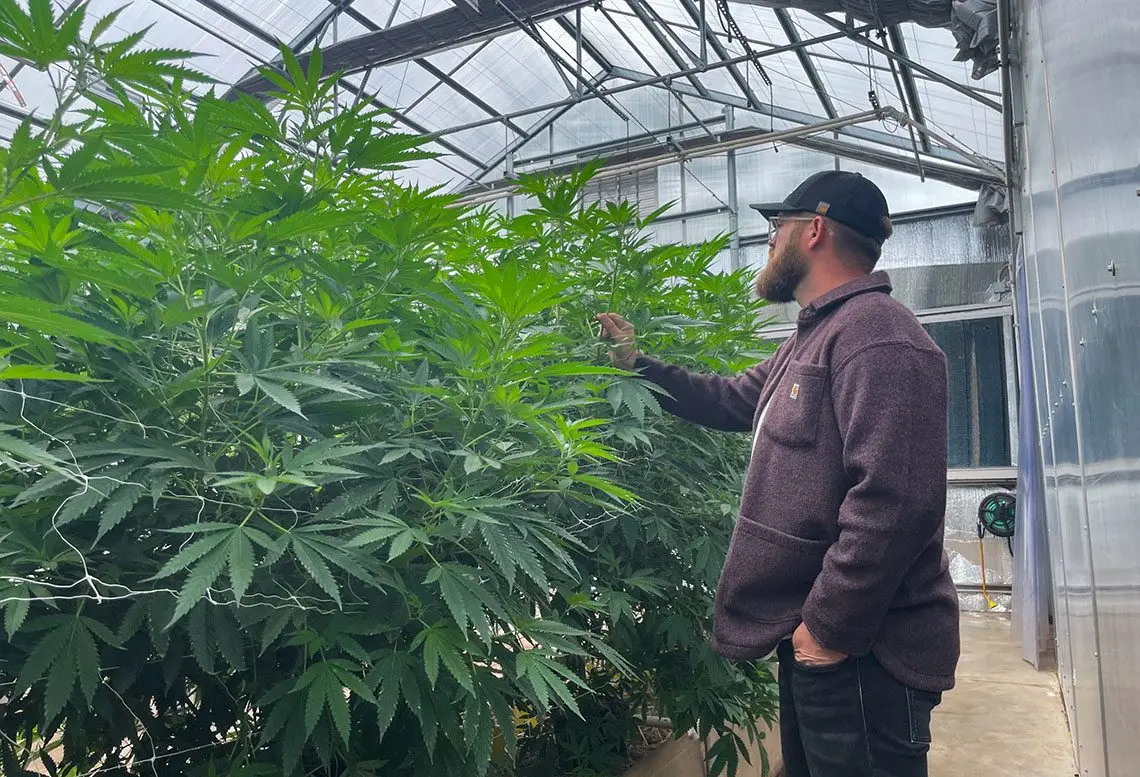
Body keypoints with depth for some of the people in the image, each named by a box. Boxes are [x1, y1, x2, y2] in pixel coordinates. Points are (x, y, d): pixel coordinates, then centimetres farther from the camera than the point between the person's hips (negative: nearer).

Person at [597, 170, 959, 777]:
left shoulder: (876, 334, -20)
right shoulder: (811, 340, 16)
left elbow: (894, 500, -29)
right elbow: (729, 402, 27)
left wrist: (830, 627, -23)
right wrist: (636, 362, 25)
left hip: (860, 653, -10)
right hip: (812, 637, 10)